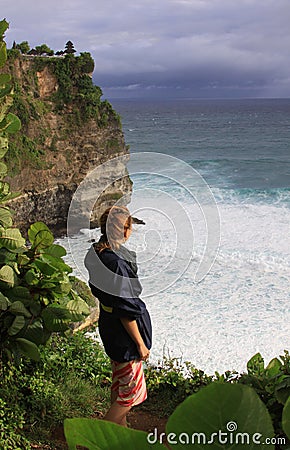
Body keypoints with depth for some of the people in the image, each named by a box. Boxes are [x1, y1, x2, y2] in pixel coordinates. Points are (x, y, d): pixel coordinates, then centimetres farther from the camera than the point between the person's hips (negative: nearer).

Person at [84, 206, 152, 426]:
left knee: (119, 384, 24)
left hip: (109, 329, 9)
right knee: (132, 391, 7)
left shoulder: (96, 253, -2)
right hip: (125, 336, -9)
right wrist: (140, 344, -15)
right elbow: (126, 311, -25)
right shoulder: (117, 263, -30)